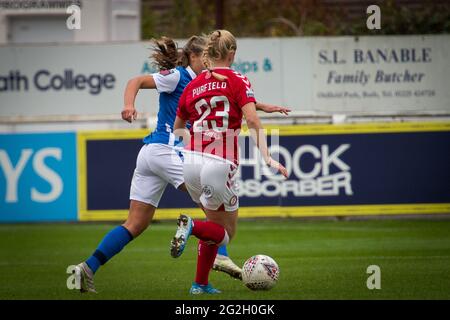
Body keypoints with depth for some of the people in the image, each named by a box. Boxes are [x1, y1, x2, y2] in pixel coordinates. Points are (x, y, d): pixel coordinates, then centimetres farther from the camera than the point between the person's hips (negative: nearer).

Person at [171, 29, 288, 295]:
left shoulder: (192, 86, 15)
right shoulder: (238, 81, 0)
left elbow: (178, 128, 26)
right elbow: (253, 121, -13)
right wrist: (268, 158, -15)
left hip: (191, 161, 5)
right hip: (220, 164, -5)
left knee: (216, 224, 23)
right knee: (227, 232, 10)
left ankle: (201, 284, 15)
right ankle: (193, 227, -21)